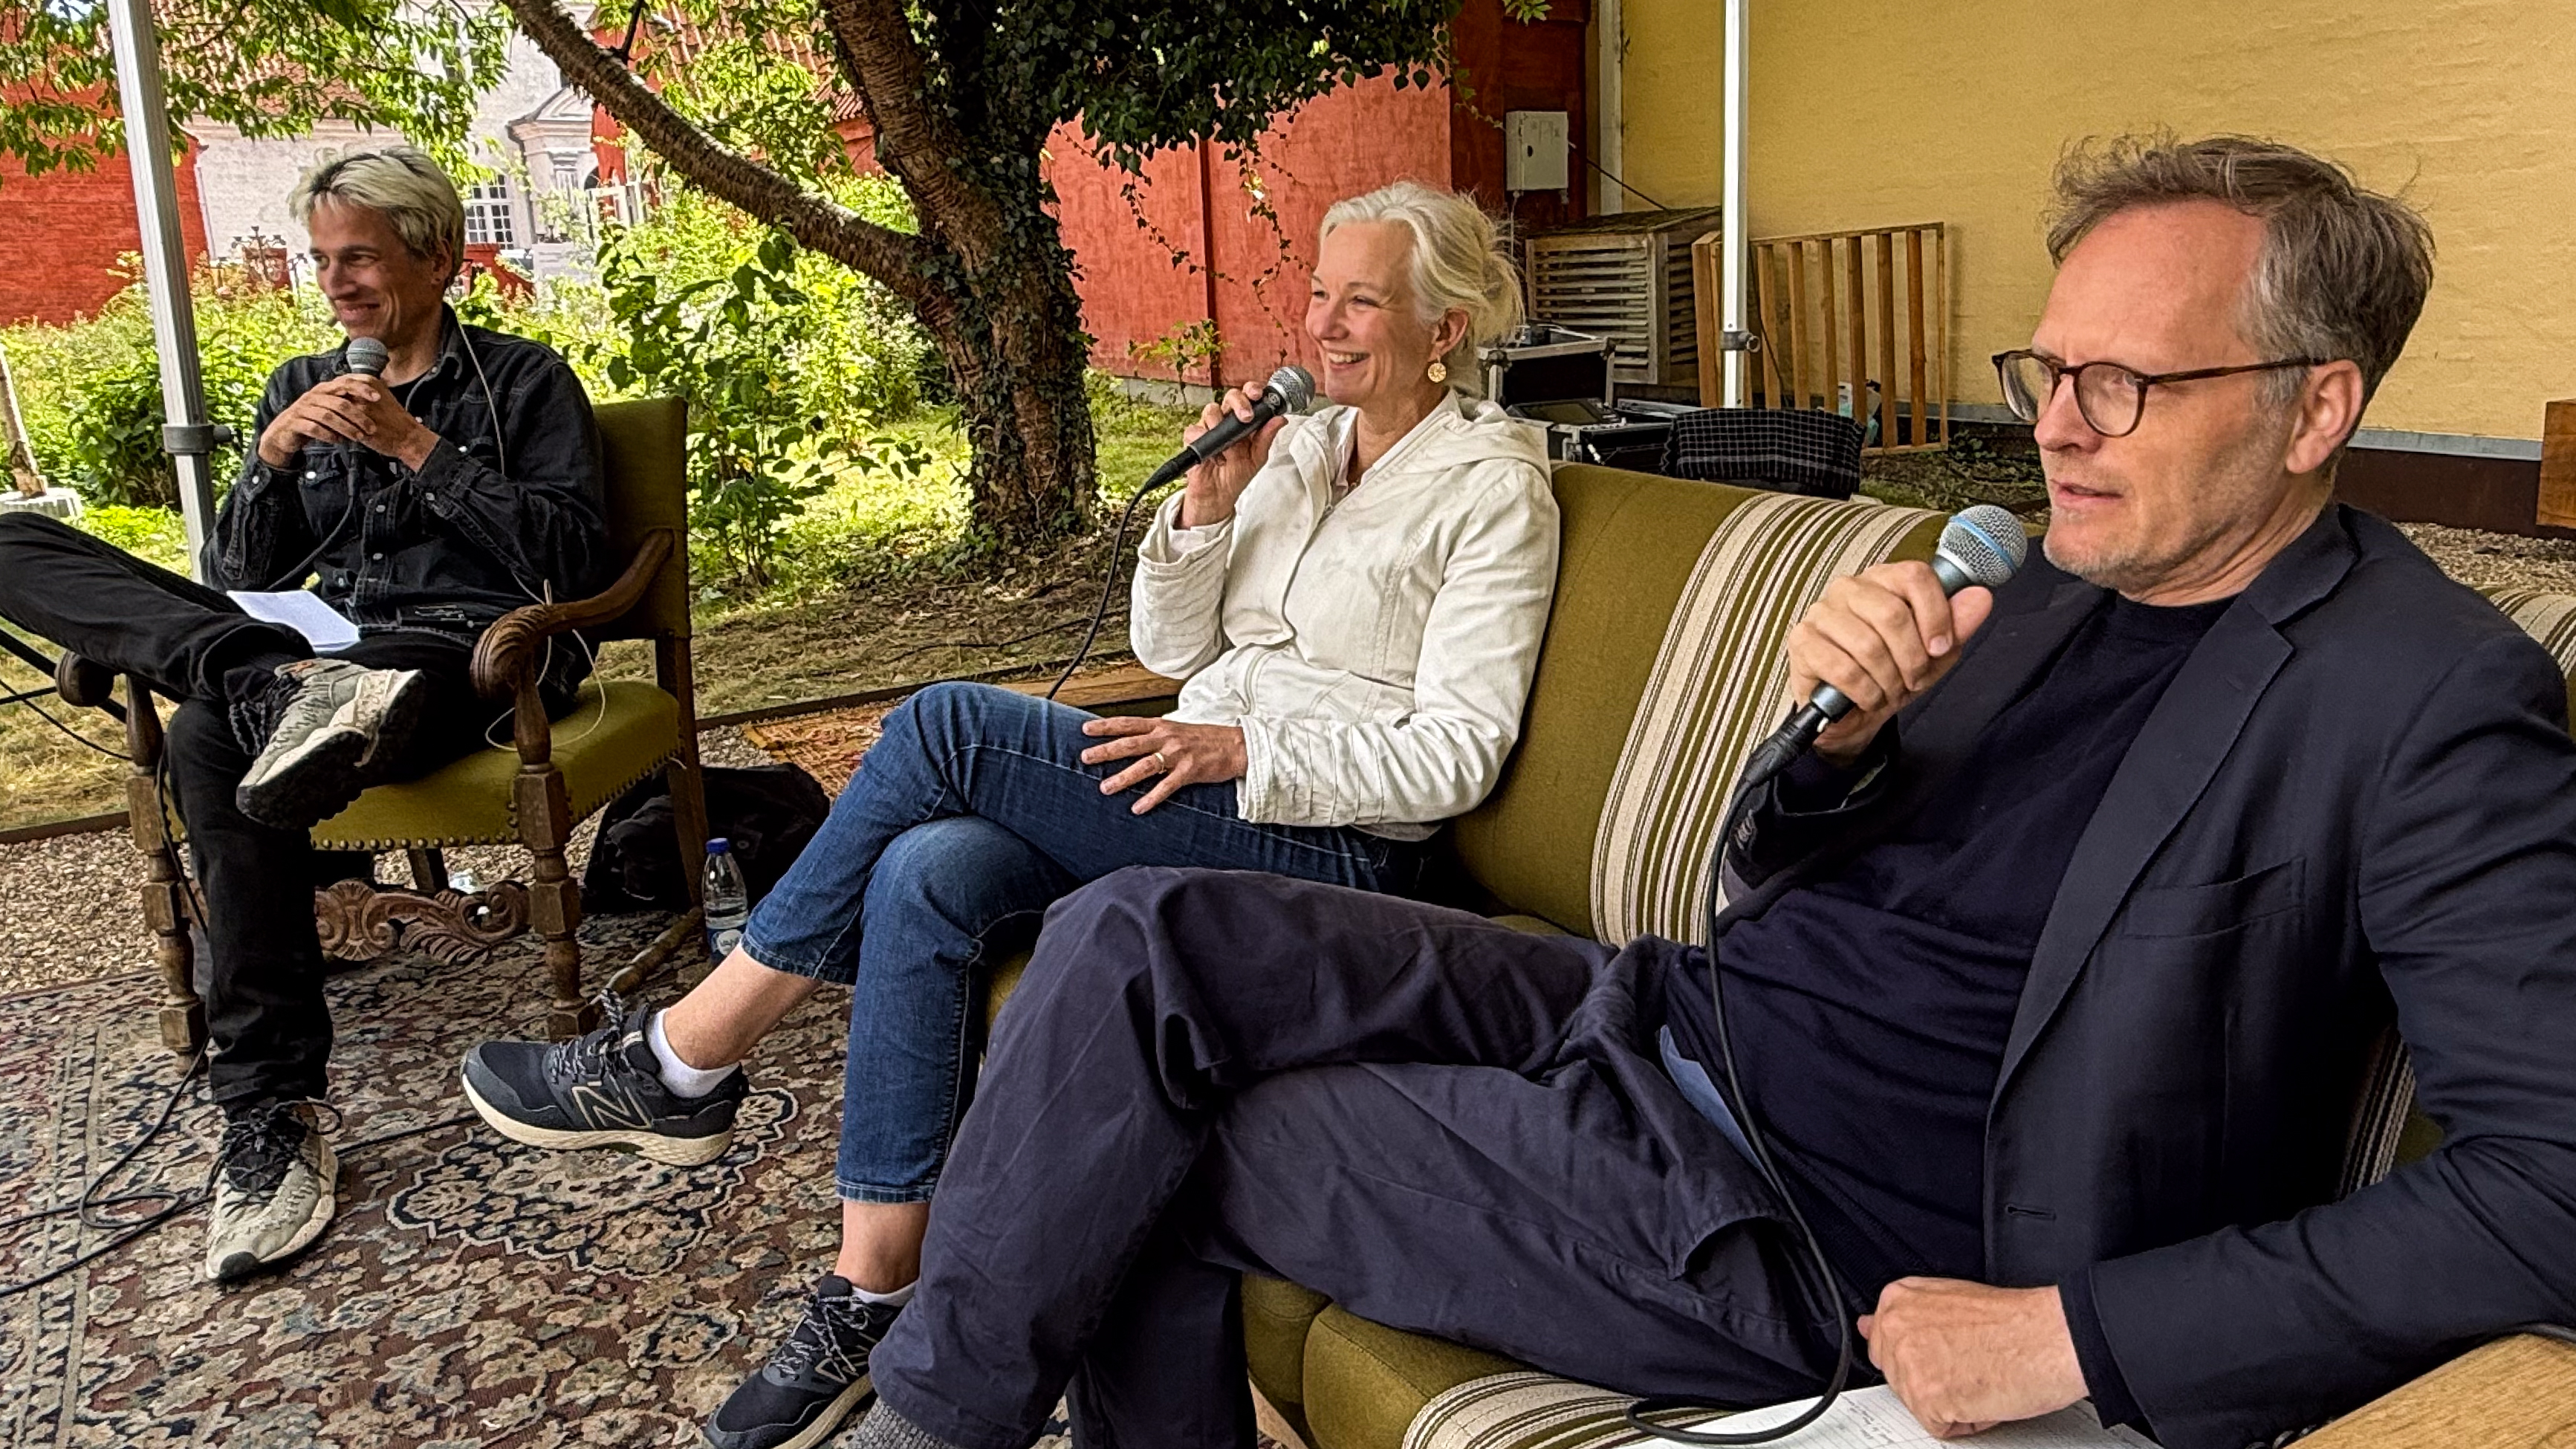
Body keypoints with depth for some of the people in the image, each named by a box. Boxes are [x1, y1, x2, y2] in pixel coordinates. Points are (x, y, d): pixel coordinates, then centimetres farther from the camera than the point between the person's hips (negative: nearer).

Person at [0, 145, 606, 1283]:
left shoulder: (522, 383, 10)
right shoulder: (300, 390, 24)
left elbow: (570, 560, -4)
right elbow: (239, 581, 19)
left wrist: (418, 449, -9)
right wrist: (274, 460, -1)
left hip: (470, 650, -6)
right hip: (327, 649, 6)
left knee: (214, 738, -39)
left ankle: (272, 1114, -41)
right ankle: (294, 693, -41)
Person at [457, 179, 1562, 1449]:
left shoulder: (1493, 483, -4)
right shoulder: (1300, 447, 16)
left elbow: (1457, 753, -12)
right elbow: (1171, 649, 16)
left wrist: (1242, 751, -20)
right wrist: (1206, 507, -2)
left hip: (1328, 844, -7)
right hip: (1200, 789, 7)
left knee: (950, 724, -23)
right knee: (925, 875, -23)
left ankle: (681, 1062, -11)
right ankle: (872, 1296, -15)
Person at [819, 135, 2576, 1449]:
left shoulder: (2430, 700, -15)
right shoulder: (2070, 580, 7)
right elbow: (1785, 890, 11)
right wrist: (1839, 734, -13)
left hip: (1786, 1228, -7)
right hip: (1676, 1014, 7)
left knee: (1160, 1149, -5)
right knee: (1131, 937, -6)